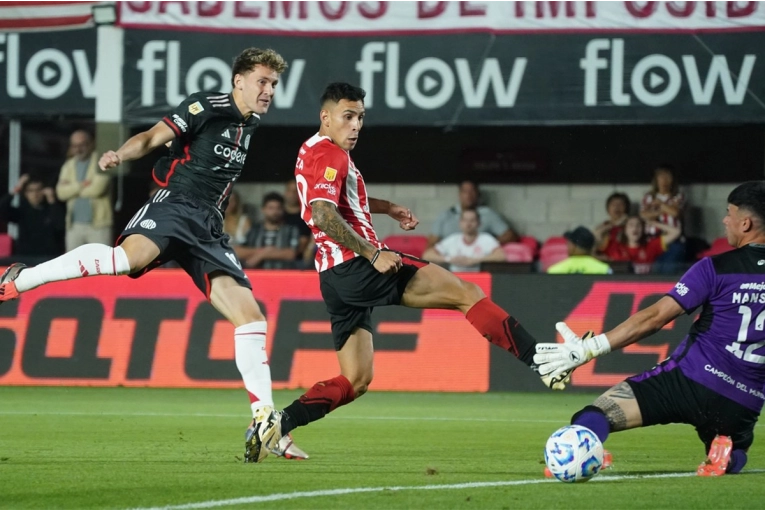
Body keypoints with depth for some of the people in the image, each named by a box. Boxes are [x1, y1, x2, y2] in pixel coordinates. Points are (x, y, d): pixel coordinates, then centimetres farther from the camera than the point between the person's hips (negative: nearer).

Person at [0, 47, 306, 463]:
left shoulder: (249, 124, 20)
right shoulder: (205, 106, -2)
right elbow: (154, 137, -12)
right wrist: (120, 155, -29)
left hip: (208, 231, 7)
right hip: (174, 206, -7)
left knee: (250, 315, -3)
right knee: (133, 254, -37)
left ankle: (264, 422, 1)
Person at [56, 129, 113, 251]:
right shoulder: (68, 166, 15)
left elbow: (97, 188, -16)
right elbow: (61, 192, 3)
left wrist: (73, 189, -2)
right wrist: (80, 186, -12)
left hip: (98, 225, -6)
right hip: (74, 225, 6)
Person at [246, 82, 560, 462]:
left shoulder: (312, 152, 21)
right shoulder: (330, 155, -9)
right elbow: (324, 215, -23)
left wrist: (386, 208, 31)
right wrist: (373, 255, -23)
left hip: (335, 275, 10)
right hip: (357, 265, -10)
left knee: (355, 380, 11)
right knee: (467, 294, -9)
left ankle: (278, 424, -3)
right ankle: (541, 359, -15)